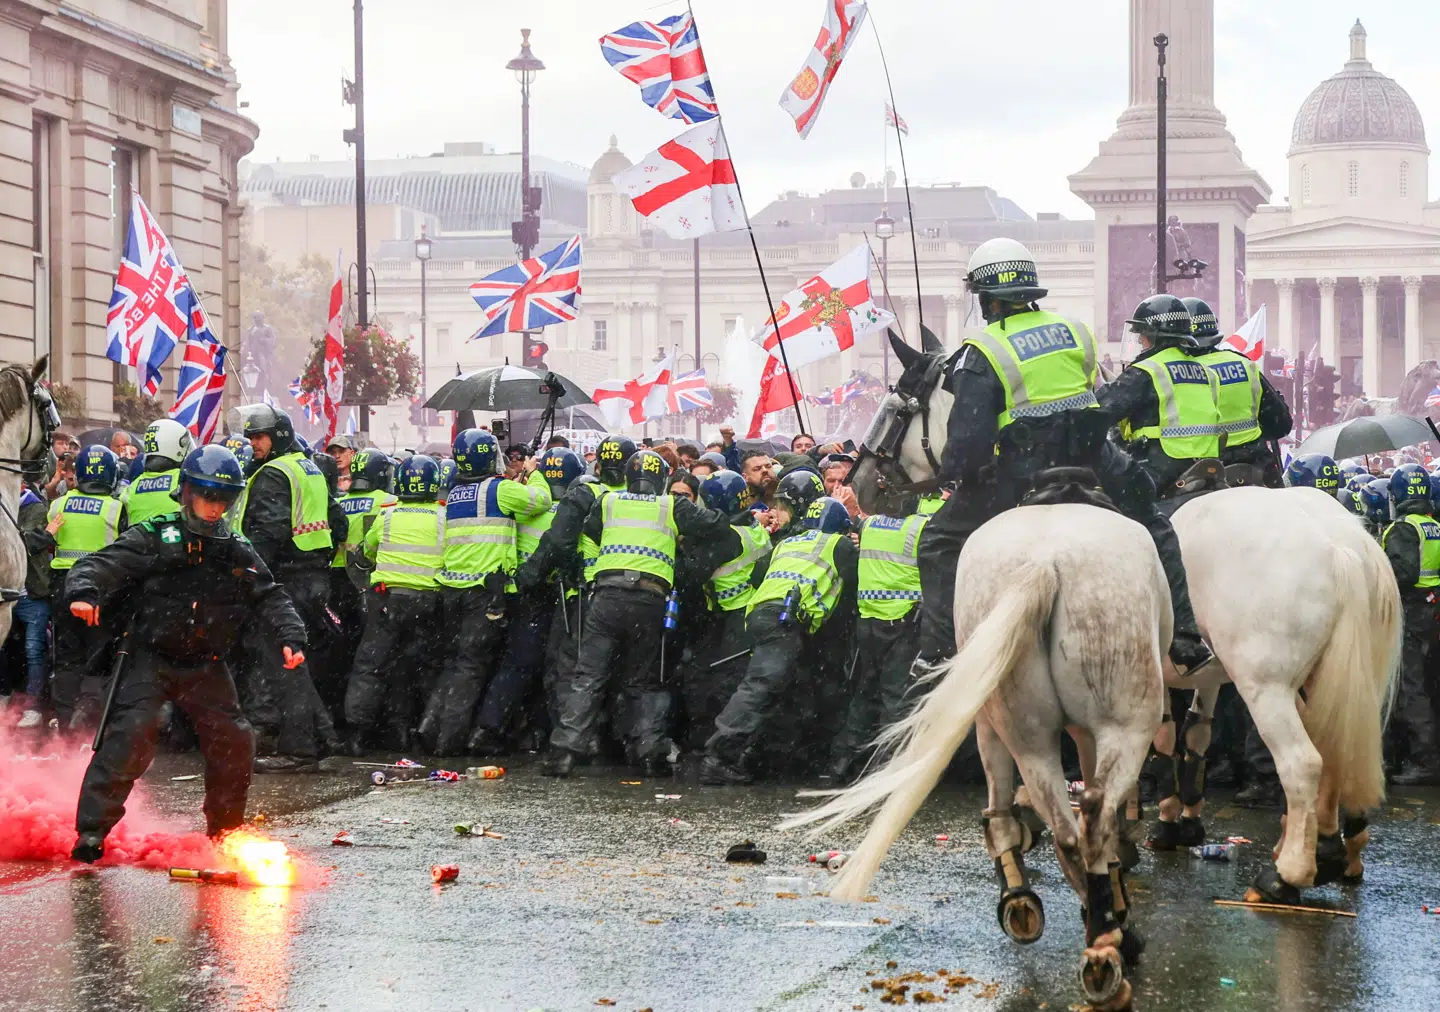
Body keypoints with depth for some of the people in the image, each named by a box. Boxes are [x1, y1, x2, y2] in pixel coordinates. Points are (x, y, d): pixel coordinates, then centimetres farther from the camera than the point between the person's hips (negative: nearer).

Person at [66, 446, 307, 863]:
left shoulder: (239, 554, 7)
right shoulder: (154, 538, -6)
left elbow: (270, 600, 7)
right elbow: (103, 565, -15)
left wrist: (289, 639, -9)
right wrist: (84, 593, -36)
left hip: (206, 667, 4)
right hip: (151, 659, -4)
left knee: (234, 742, 3)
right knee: (131, 734, -20)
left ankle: (224, 831, 24)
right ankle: (92, 828, -16)